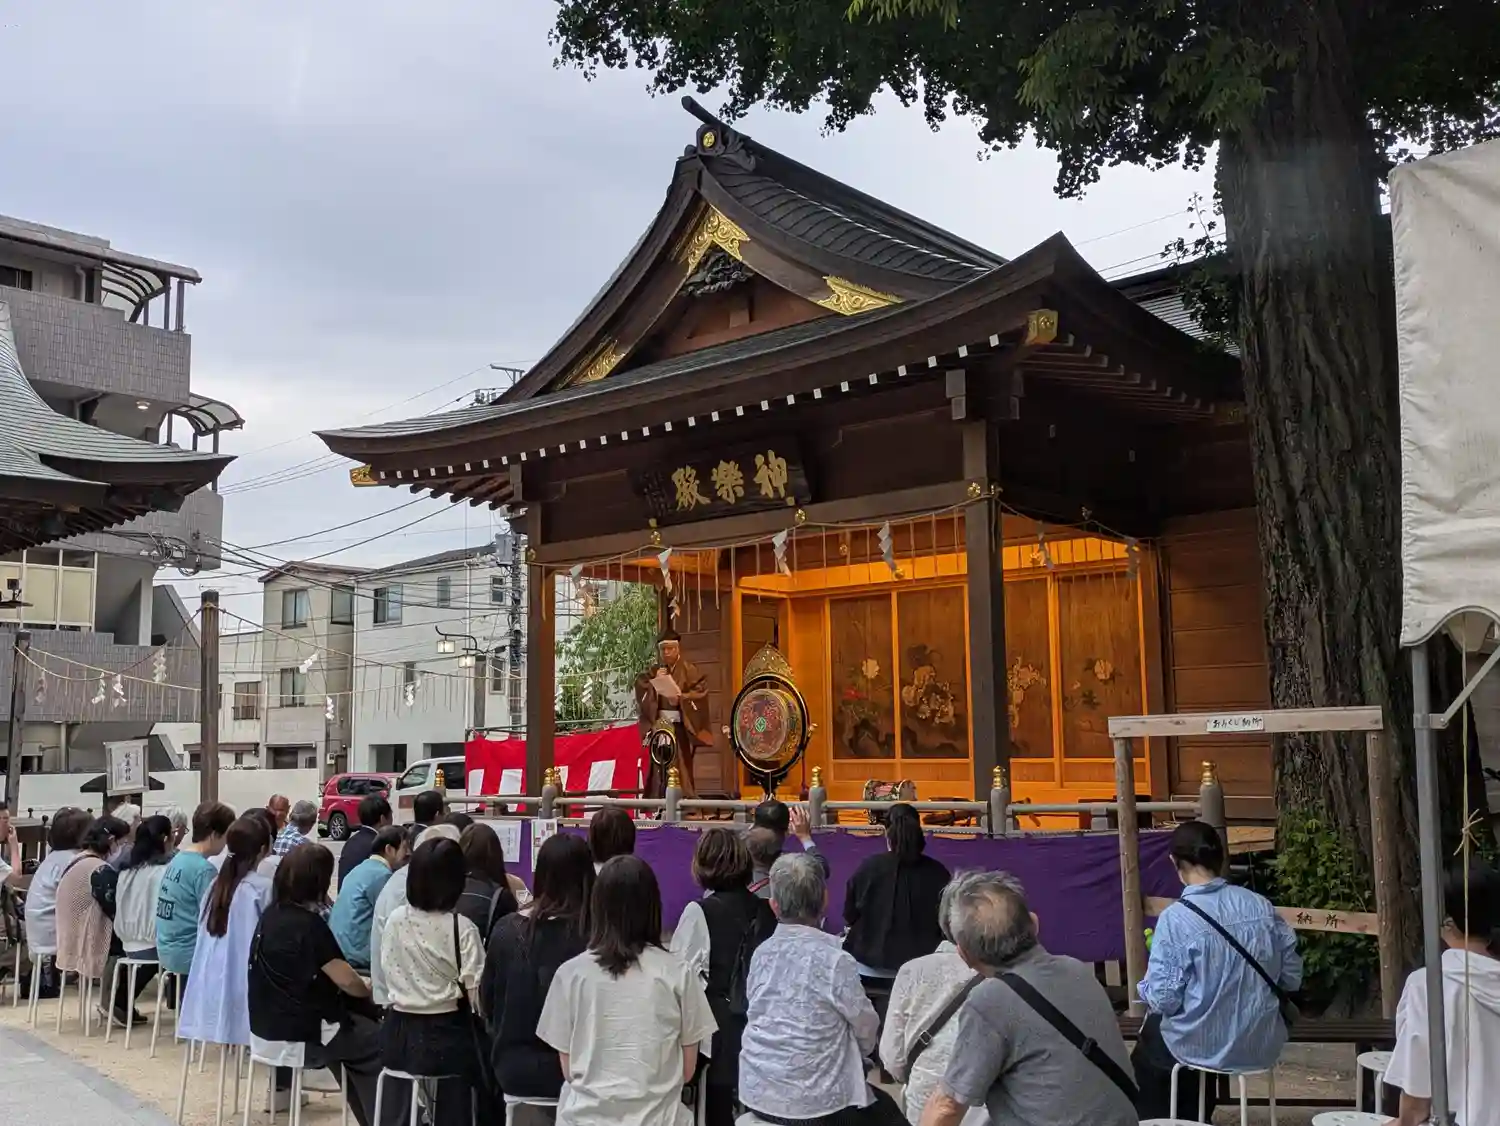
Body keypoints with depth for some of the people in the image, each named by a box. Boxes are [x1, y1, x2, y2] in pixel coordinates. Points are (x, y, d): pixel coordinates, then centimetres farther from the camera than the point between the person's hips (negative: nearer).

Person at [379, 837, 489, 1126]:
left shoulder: (395, 919, -1)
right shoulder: (461, 927, -16)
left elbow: (388, 979, 10)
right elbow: (477, 994, -16)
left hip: (399, 1036, 6)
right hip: (445, 1037, -6)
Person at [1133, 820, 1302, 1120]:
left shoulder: (1176, 918, -19)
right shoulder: (1261, 906, -5)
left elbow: (1163, 1000, -17)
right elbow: (1292, 979, 2)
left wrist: (1146, 986, 5)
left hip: (1204, 1047, -5)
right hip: (1262, 1044, 5)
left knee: (1149, 1043, 28)